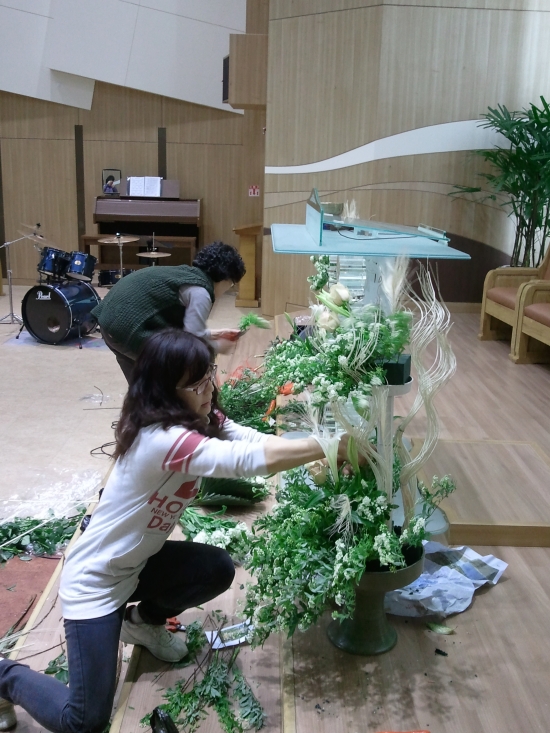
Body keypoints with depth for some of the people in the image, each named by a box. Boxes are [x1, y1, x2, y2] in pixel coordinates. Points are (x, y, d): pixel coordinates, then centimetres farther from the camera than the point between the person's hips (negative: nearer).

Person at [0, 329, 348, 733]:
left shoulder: (203, 421, -5)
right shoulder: (161, 438, -34)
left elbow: (262, 442, -12)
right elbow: (254, 459, -42)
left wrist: (322, 451, -27)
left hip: (137, 562, 9)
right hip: (94, 581, -8)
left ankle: (143, 621, 22)